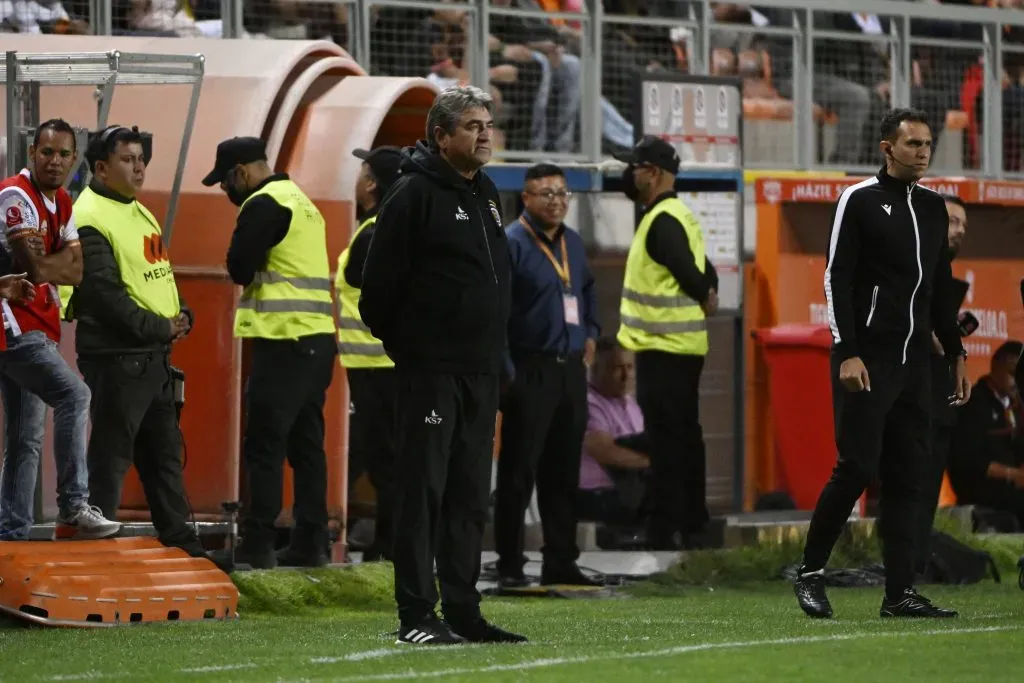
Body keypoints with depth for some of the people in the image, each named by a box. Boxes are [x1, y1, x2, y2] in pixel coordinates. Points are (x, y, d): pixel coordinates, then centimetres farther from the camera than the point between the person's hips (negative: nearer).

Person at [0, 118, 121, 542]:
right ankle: (74, 510, -26)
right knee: (74, 395, -23)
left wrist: (46, 263, -14)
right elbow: (34, 269, -20)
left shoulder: (61, 204, 14)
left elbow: (76, 271, 6)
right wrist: (63, 262, -3)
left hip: (36, 329, 10)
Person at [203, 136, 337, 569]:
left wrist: (243, 269, 6)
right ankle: (309, 543, 12)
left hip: (285, 340, -9)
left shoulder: (265, 204, -10)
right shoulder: (300, 201, 21)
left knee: (264, 445, -8)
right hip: (317, 338, 10)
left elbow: (239, 267, -14)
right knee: (305, 443, 11)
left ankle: (257, 546, -11)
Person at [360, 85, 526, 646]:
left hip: (480, 369, 8)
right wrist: (405, 342, -4)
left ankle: (463, 611, 14)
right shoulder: (415, 194, -11)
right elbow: (381, 284, -12)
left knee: (470, 496, 10)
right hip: (430, 368, -8)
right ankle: (416, 615, -6)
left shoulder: (486, 193, 16)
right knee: (423, 491, -7)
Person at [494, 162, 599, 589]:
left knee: (563, 473, 11)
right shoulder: (511, 244, -9)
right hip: (530, 372, -7)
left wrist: (589, 337, 21)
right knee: (518, 472, -4)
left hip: (570, 371, 7)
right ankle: (510, 565, -1)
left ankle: (561, 562, 16)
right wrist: (505, 373, -17)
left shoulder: (573, 244, 15)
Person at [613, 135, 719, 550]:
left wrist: (703, 299, -2)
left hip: (663, 348, -10)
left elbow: (690, 275, -19)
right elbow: (703, 273, 19)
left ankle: (665, 528, -9)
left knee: (667, 440, -9)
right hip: (683, 345, 10)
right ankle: (691, 525, 19)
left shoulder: (662, 220, -15)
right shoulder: (678, 216, 17)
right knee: (684, 437, 14)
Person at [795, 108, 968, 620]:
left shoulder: (933, 207, 16)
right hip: (866, 360, -6)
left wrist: (955, 354, 19)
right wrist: (848, 354, -16)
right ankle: (810, 572, 4)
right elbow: (837, 280, -9)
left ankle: (900, 592, 3)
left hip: (915, 361, 6)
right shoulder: (860, 200, -4)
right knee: (857, 467, -10)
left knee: (907, 476, 3)